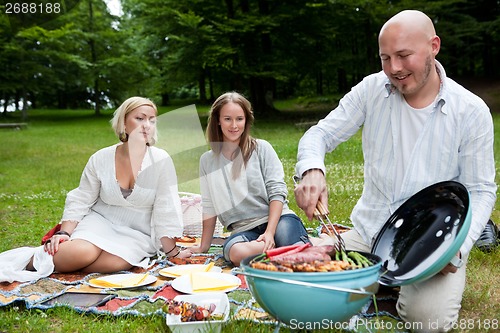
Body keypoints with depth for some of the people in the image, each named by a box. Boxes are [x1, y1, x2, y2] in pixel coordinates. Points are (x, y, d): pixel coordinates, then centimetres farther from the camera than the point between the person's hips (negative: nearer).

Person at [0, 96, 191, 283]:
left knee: (114, 262, -32)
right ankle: (31, 260, -5)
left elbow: (166, 211, -10)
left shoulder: (161, 161, -11)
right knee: (81, 252, -32)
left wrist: (172, 252, -7)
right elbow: (80, 201, 1)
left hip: (136, 235, 0)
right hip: (99, 223, 1)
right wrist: (64, 233, -12)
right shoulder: (100, 159, -4)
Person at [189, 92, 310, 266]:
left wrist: (270, 232, -15)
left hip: (277, 219, -2)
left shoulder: (261, 148, 4)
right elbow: (209, 208, 16)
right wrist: (204, 246, 16)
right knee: (236, 252, -35)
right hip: (244, 230, 3)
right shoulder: (207, 160, 11)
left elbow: (277, 191, -2)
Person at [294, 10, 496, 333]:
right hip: (368, 232, 3)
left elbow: (480, 191, -4)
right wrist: (311, 170, -30)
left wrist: (458, 246, -22)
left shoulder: (472, 111, -9)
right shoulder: (372, 89, -5)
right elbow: (319, 135, -5)